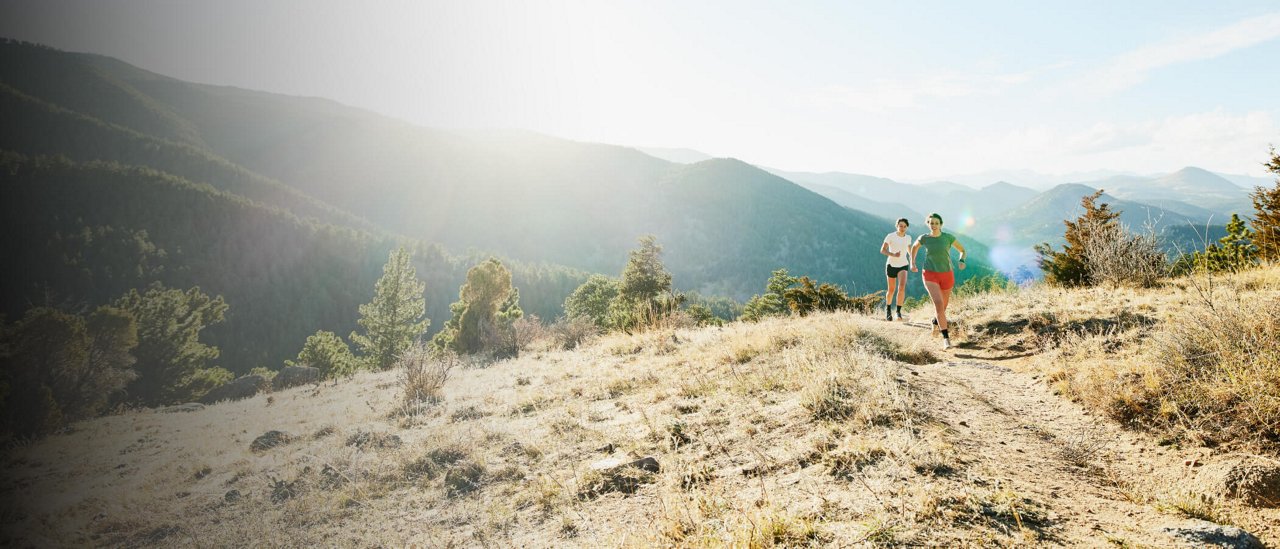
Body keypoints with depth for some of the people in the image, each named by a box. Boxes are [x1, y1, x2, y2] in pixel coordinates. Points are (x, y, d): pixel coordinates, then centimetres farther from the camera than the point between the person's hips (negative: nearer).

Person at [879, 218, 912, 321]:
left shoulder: (908, 237, 3)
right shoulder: (890, 236, -10)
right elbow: (882, 250, -13)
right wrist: (893, 255, -30)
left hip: (903, 266, 2)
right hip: (891, 265, -2)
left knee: (902, 287, -22)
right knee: (891, 290, 8)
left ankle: (898, 311, -14)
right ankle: (888, 309, 34)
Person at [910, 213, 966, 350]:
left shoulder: (948, 237, -3)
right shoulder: (924, 238, -1)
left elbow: (962, 250, 8)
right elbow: (914, 247, 20)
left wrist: (961, 261, -13)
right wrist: (912, 263, 8)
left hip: (947, 276, 2)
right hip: (930, 275, -2)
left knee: (943, 306, 20)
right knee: (938, 304, -23)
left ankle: (935, 322, 57)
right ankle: (946, 338, -19)